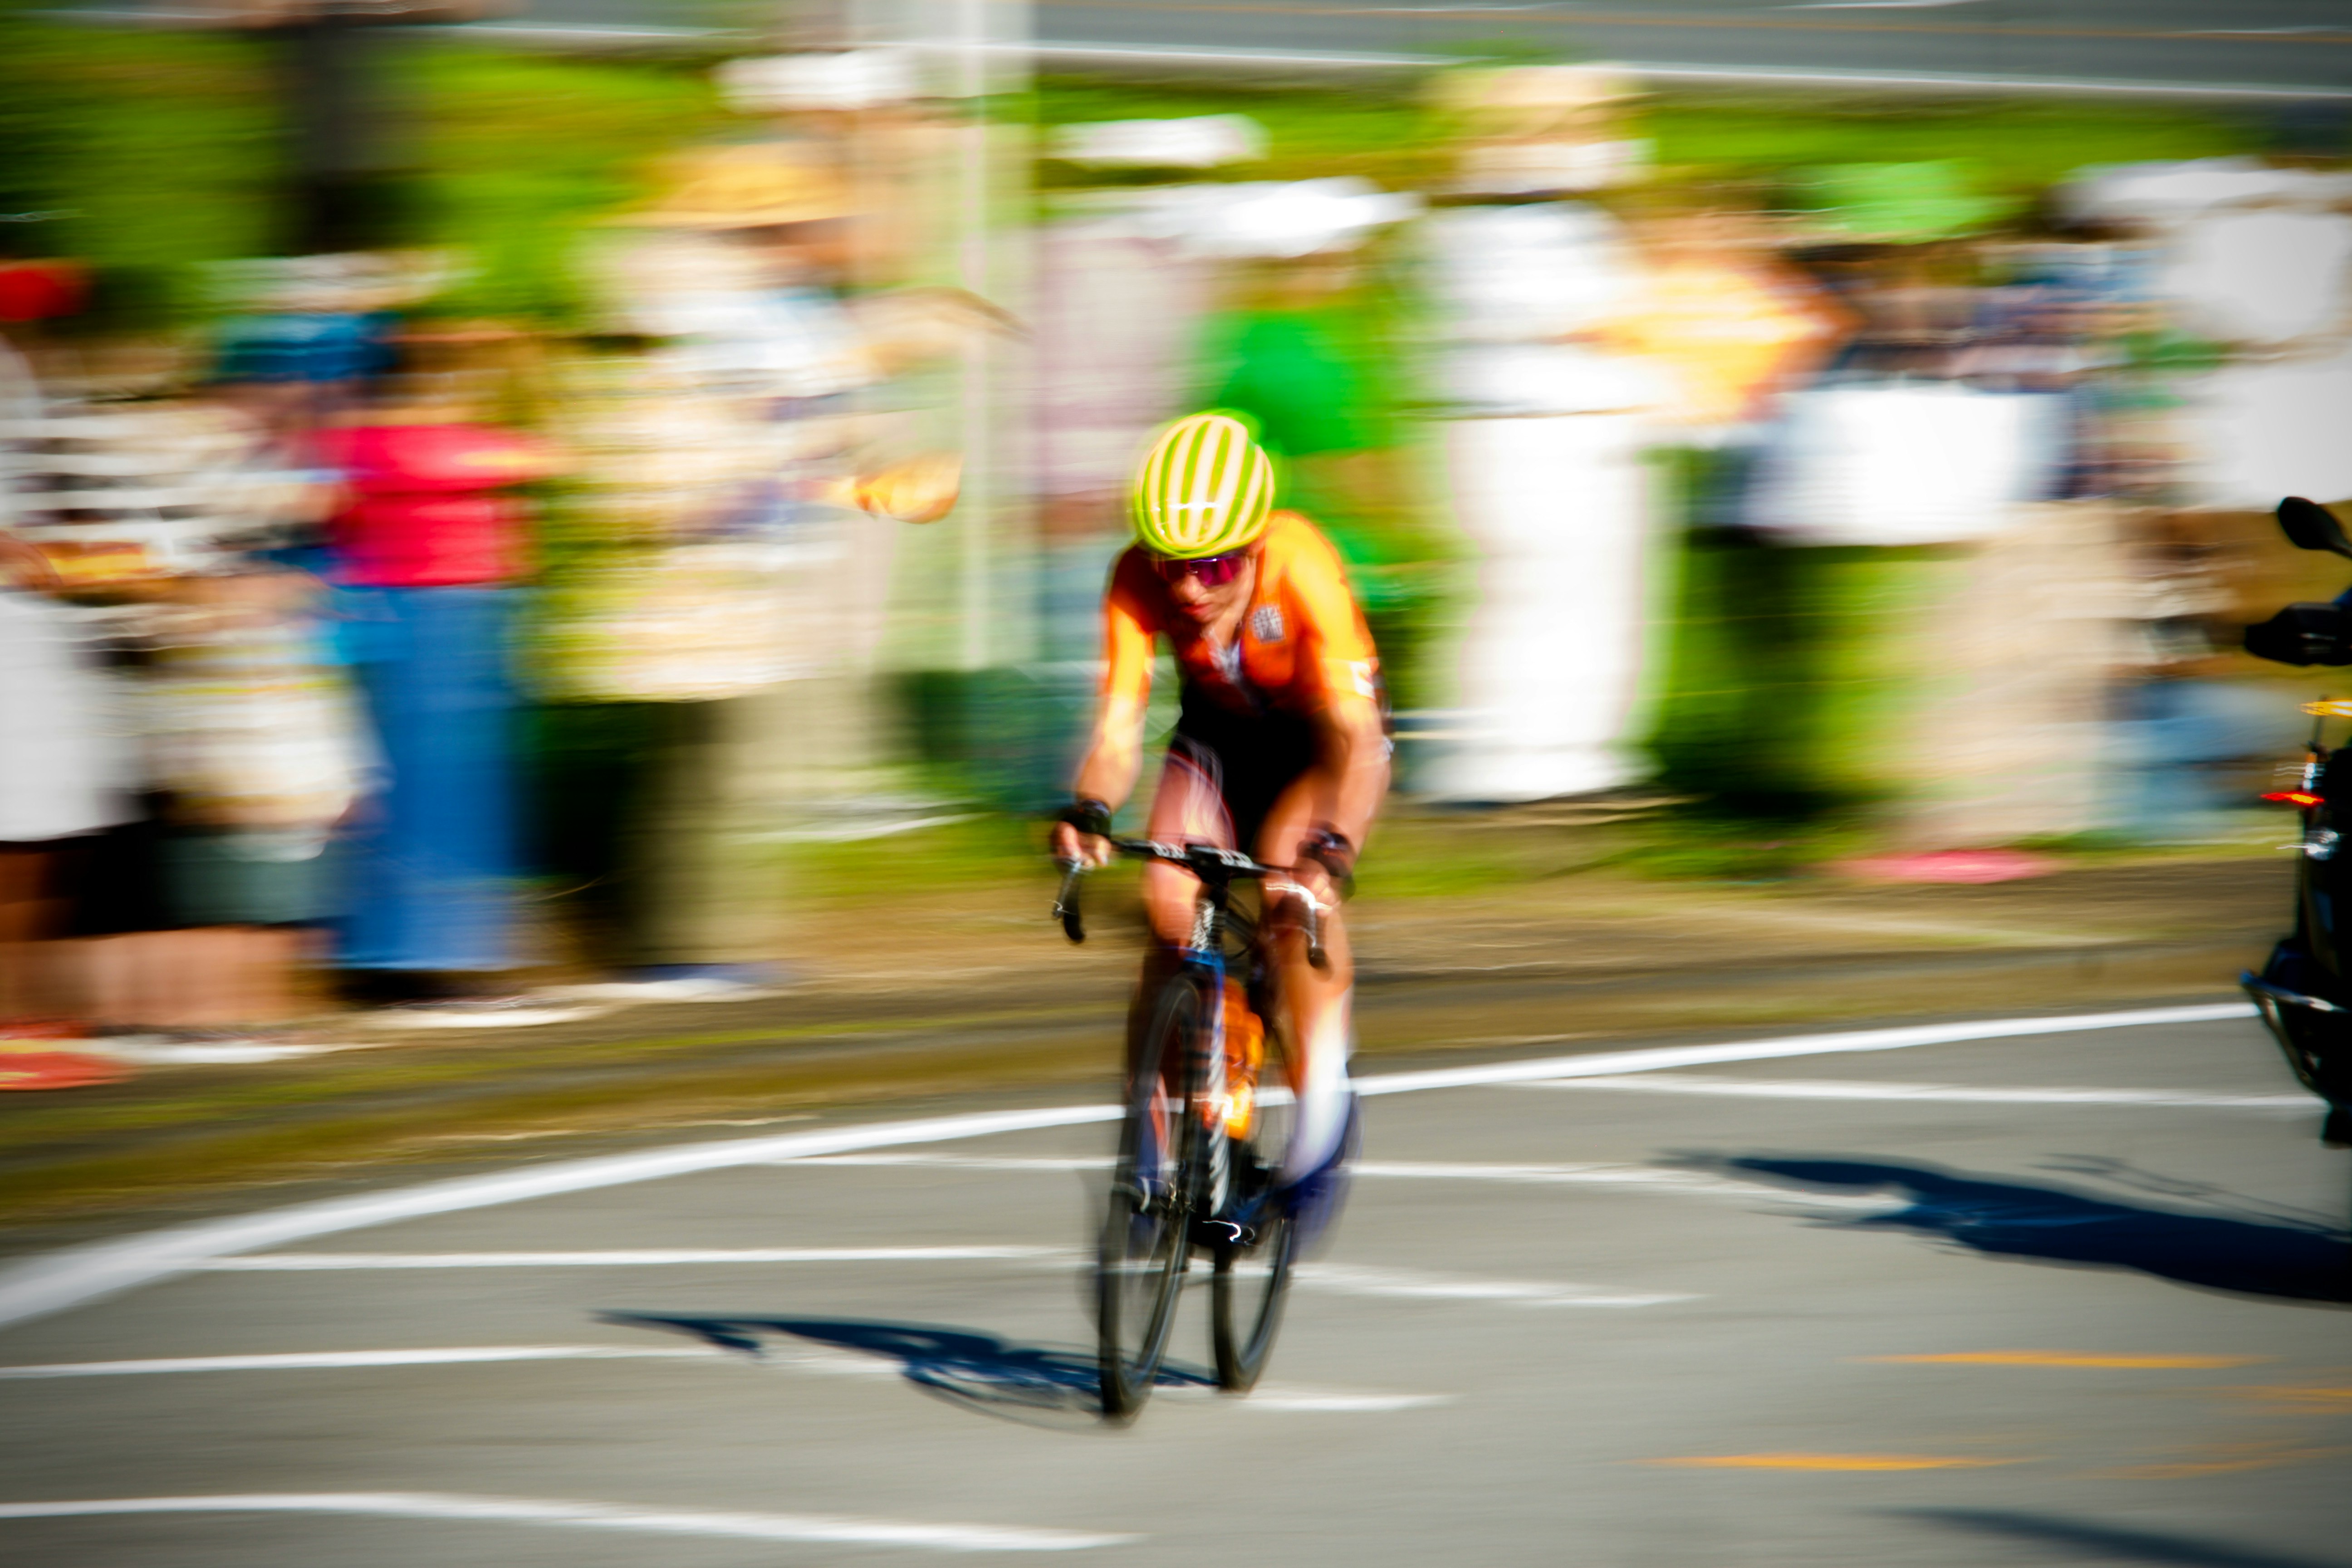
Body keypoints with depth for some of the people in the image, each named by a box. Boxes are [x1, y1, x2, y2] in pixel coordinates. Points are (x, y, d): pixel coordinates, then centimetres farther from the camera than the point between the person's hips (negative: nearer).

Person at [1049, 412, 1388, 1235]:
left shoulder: (1301, 567, -35)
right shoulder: (1139, 581, -27)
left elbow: (1355, 735, -40)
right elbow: (1119, 731, -28)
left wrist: (1329, 848, -56)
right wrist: (1088, 812, -50)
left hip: (1316, 741, -3)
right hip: (1218, 736, 3)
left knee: (1289, 872, -32)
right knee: (1170, 903, -20)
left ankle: (1324, 1095, -19)